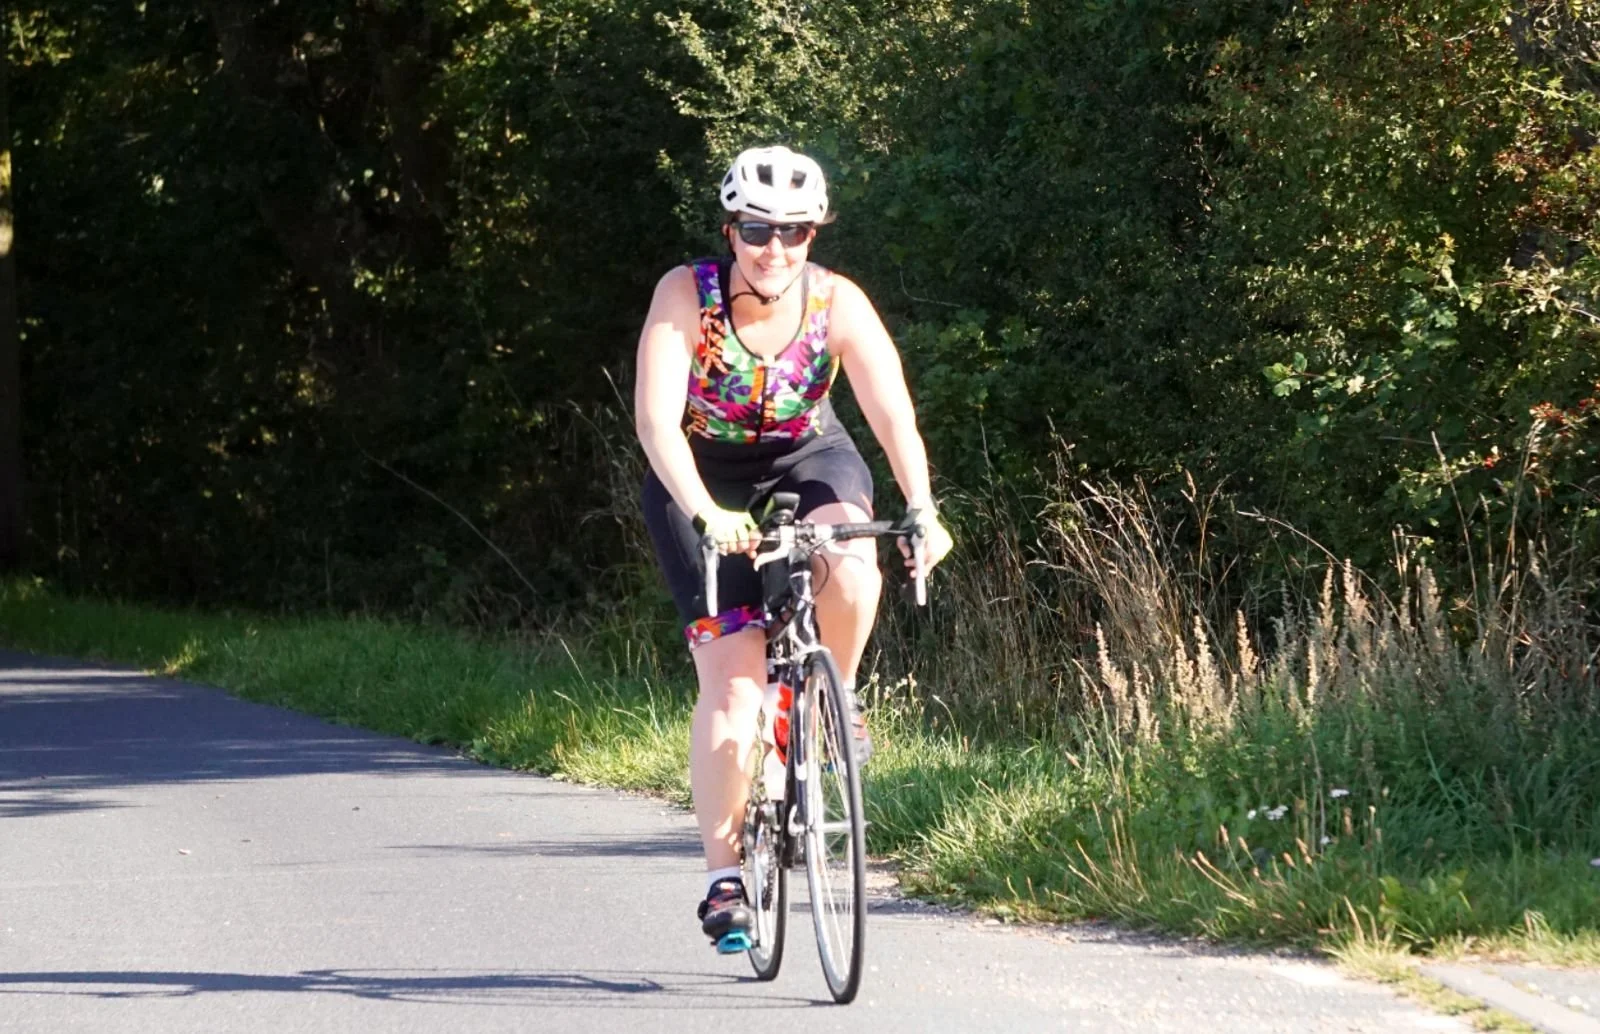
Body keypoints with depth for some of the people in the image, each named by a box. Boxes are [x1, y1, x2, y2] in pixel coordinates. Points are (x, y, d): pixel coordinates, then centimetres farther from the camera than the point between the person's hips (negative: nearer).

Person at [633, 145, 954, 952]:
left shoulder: (837, 304, -18)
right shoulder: (687, 296, -22)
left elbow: (892, 413, -25)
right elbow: (656, 417, -32)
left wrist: (921, 509, -42)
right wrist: (705, 514, -47)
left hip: (806, 461, 2)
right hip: (704, 480, -2)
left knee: (850, 565, -34)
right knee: (731, 681, -15)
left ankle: (836, 697, -4)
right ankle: (723, 876, -6)